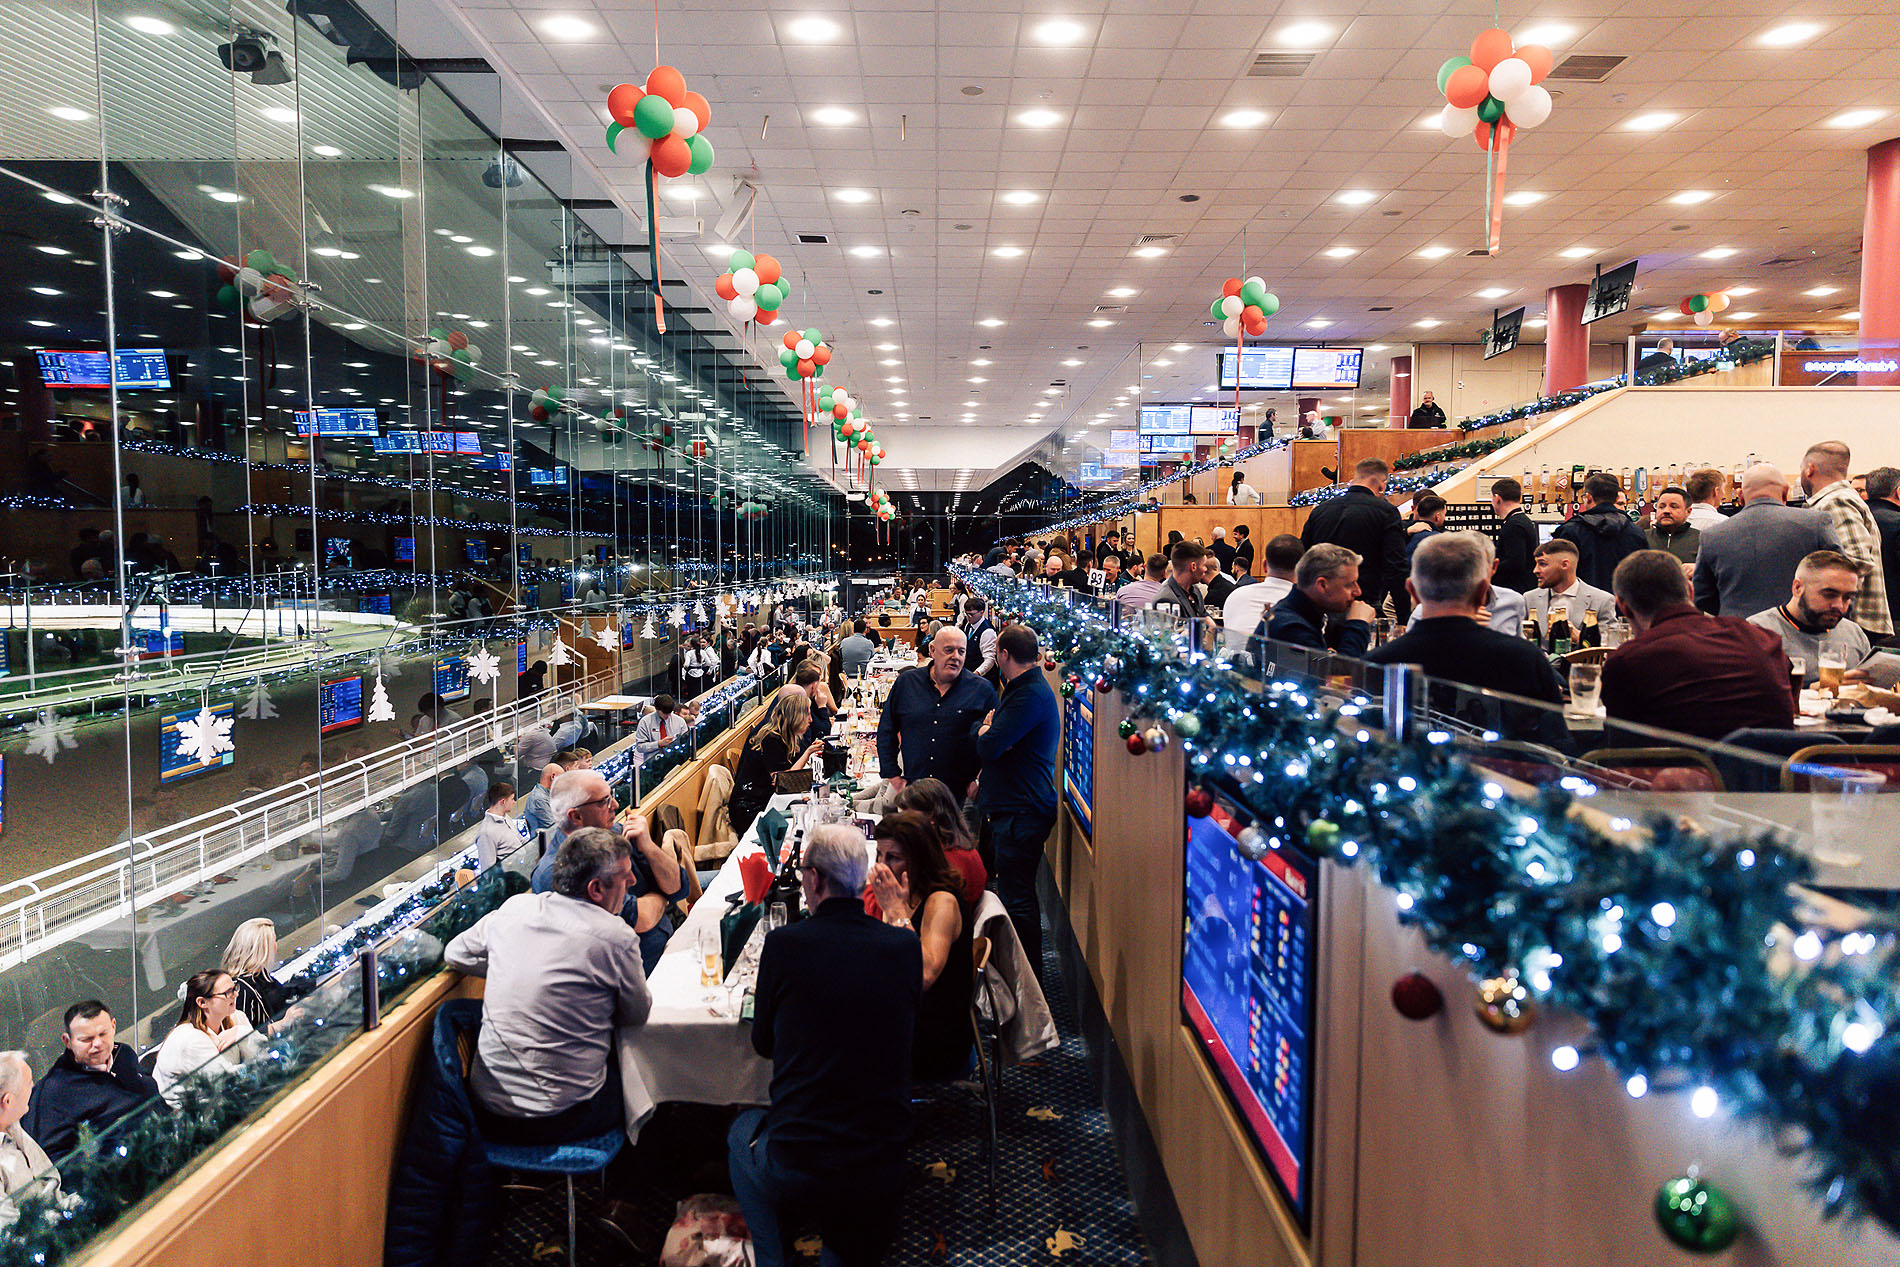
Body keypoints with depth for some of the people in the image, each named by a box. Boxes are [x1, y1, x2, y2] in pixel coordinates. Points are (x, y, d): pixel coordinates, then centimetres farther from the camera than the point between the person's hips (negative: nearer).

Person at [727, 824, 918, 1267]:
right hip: (884, 1176, 3)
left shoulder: (783, 944, -14)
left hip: (794, 1174, -3)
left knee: (742, 1129, 33)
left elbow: (763, 1043, 3)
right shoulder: (906, 947, -8)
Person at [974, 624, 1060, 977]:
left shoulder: (1031, 695, -20)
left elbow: (988, 746, -23)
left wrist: (985, 732, -1)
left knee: (1016, 897, -3)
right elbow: (984, 726, 18)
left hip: (1022, 812, -10)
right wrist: (989, 730, -4)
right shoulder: (1017, 687, 15)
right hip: (1007, 807, 10)